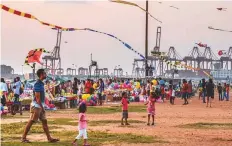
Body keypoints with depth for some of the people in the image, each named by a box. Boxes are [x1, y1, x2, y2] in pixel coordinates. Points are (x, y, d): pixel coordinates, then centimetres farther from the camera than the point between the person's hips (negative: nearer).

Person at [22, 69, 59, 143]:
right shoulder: (38, 84, -16)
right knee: (31, 122, -5)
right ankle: (23, 138, 2)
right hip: (36, 106, -10)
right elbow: (37, 97, -20)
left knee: (44, 121, 7)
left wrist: (42, 107, 16)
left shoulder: (41, 83, 13)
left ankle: (49, 138, 8)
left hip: (40, 106, 10)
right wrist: (42, 108, -18)